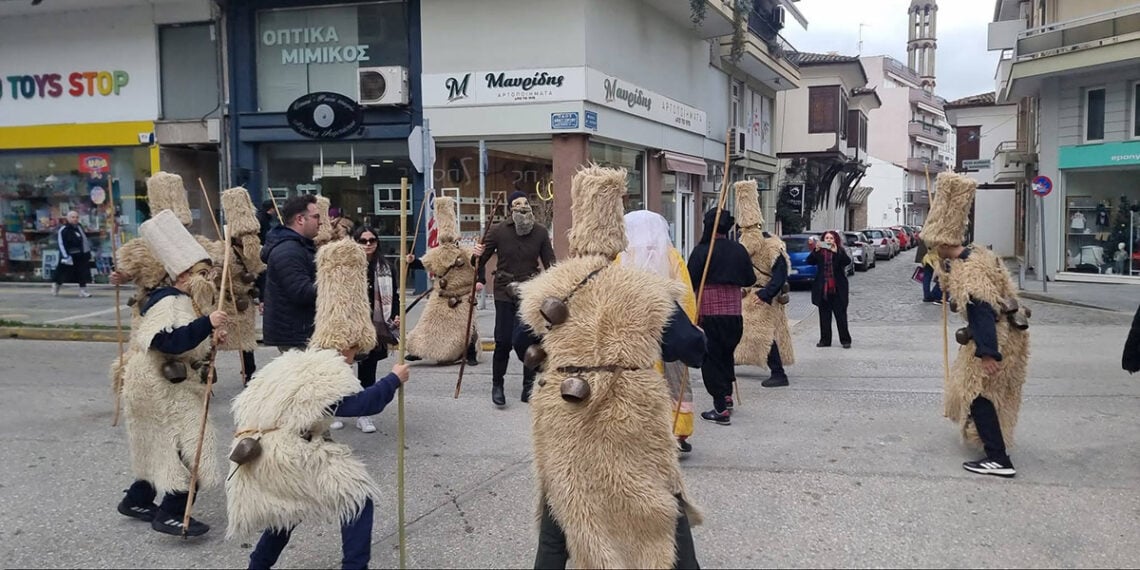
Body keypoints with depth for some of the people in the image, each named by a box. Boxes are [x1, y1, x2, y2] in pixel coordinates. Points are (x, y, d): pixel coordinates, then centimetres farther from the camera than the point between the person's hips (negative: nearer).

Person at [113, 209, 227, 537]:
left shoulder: (186, 302, 10)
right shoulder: (172, 304, -22)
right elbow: (170, 341, -38)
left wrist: (210, 339, -2)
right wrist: (207, 325, -43)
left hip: (166, 386, 11)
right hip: (160, 388, -11)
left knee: (163, 445, 20)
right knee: (190, 445, -10)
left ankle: (137, 501, 34)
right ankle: (170, 515, -5)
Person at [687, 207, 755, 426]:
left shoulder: (702, 250, -11)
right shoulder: (739, 250, 4)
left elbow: (691, 281, -12)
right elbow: (750, 280, 11)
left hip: (708, 311, -5)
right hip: (734, 311, 5)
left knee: (711, 359, 2)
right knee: (727, 354, 22)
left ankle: (721, 409, -1)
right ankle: (727, 396, 26)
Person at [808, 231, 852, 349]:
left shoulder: (840, 251, 1)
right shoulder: (819, 252, 5)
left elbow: (848, 261, -14)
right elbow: (809, 261, -8)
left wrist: (836, 252, -25)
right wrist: (815, 251, -22)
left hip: (837, 289, -2)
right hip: (822, 289, 2)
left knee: (841, 315, 2)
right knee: (824, 316, 8)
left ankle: (845, 340, 8)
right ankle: (825, 340, 15)